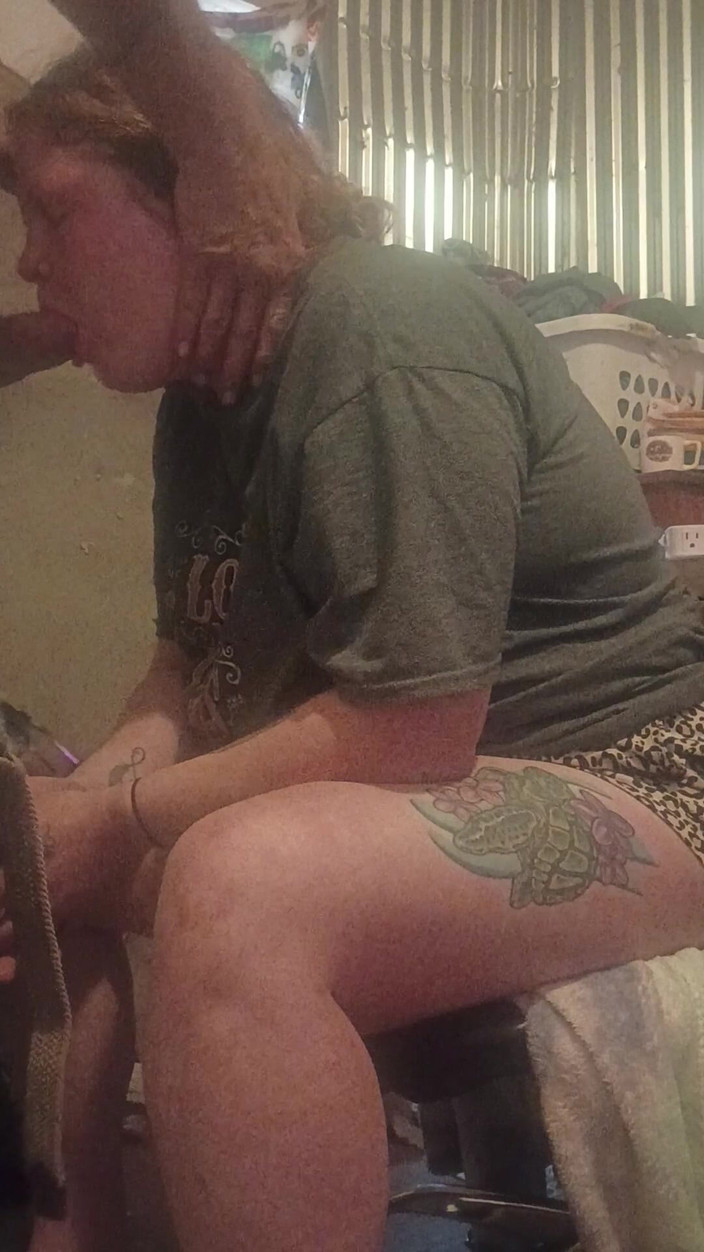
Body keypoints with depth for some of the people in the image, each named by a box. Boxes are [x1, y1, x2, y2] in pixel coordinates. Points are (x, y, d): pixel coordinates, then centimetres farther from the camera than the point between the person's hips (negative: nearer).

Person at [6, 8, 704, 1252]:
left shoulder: (384, 333, -20)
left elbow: (407, 734, -26)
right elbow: (193, 670, 10)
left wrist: (120, 820, -15)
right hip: (392, 791, 10)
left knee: (240, 894, -37)